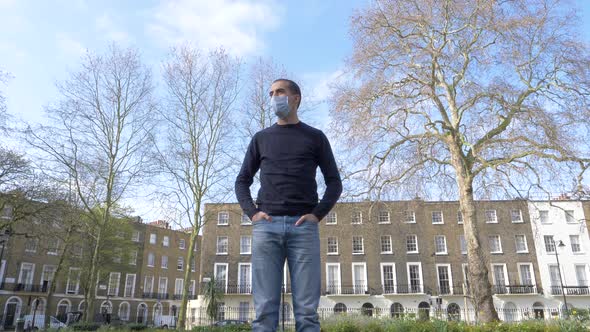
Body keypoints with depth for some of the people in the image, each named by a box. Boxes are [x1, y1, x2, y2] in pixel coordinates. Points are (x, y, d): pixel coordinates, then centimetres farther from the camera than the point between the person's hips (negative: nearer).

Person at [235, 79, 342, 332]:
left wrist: (318, 214, -4)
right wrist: (251, 212, 1)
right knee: (265, 310, -4)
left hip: (303, 226, -1)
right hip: (266, 226, 1)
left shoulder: (315, 137, 15)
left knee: (307, 311, -5)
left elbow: (334, 182, 12)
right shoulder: (261, 138, 20)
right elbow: (242, 181, 19)